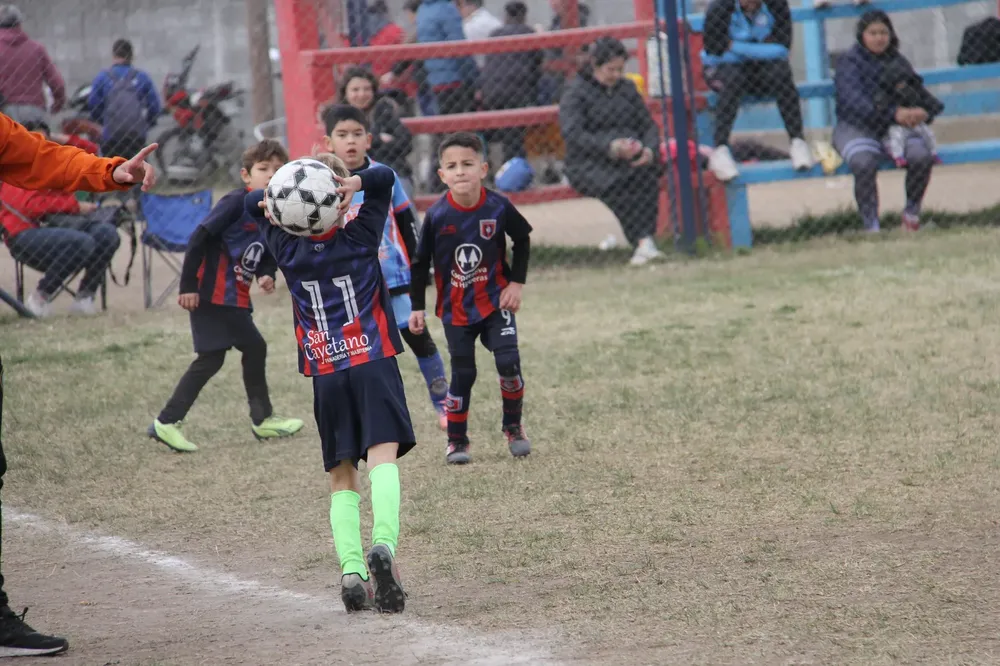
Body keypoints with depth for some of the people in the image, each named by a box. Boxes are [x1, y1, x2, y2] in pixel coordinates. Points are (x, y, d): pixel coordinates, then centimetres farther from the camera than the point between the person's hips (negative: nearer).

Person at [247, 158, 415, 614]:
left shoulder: (288, 250, 4)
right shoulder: (361, 238, -1)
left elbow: (251, 203, 20)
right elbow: (385, 178, 5)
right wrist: (354, 183, -12)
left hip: (325, 375, 2)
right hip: (375, 365, -2)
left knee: (342, 478, 10)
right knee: (383, 457, -14)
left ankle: (350, 567, -8)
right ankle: (383, 545, -39)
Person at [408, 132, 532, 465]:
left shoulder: (498, 208, -14)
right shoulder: (437, 216, -15)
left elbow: (522, 240, 5)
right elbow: (421, 262, -3)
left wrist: (517, 282, -1)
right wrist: (417, 307, -2)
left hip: (496, 300, 0)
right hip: (456, 309, 0)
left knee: (508, 362, -11)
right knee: (462, 374, 3)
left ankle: (513, 427, 12)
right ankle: (456, 440, 18)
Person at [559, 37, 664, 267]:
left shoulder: (627, 89, 22)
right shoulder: (576, 93, 4)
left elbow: (649, 125, 18)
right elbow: (573, 134, -11)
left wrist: (649, 150, -7)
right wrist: (610, 147, -26)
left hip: (630, 160, 4)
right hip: (590, 164, -4)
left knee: (647, 175, -33)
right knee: (615, 187, -38)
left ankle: (644, 242, -42)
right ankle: (642, 240, -41)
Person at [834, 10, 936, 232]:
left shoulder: (897, 61, 14)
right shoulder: (848, 62, -3)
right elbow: (854, 101, -19)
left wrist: (921, 113, -19)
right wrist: (894, 113, -31)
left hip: (896, 128, 4)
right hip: (856, 128, -4)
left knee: (921, 156, -25)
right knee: (864, 163, -35)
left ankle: (912, 213, -1)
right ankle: (871, 227, -24)